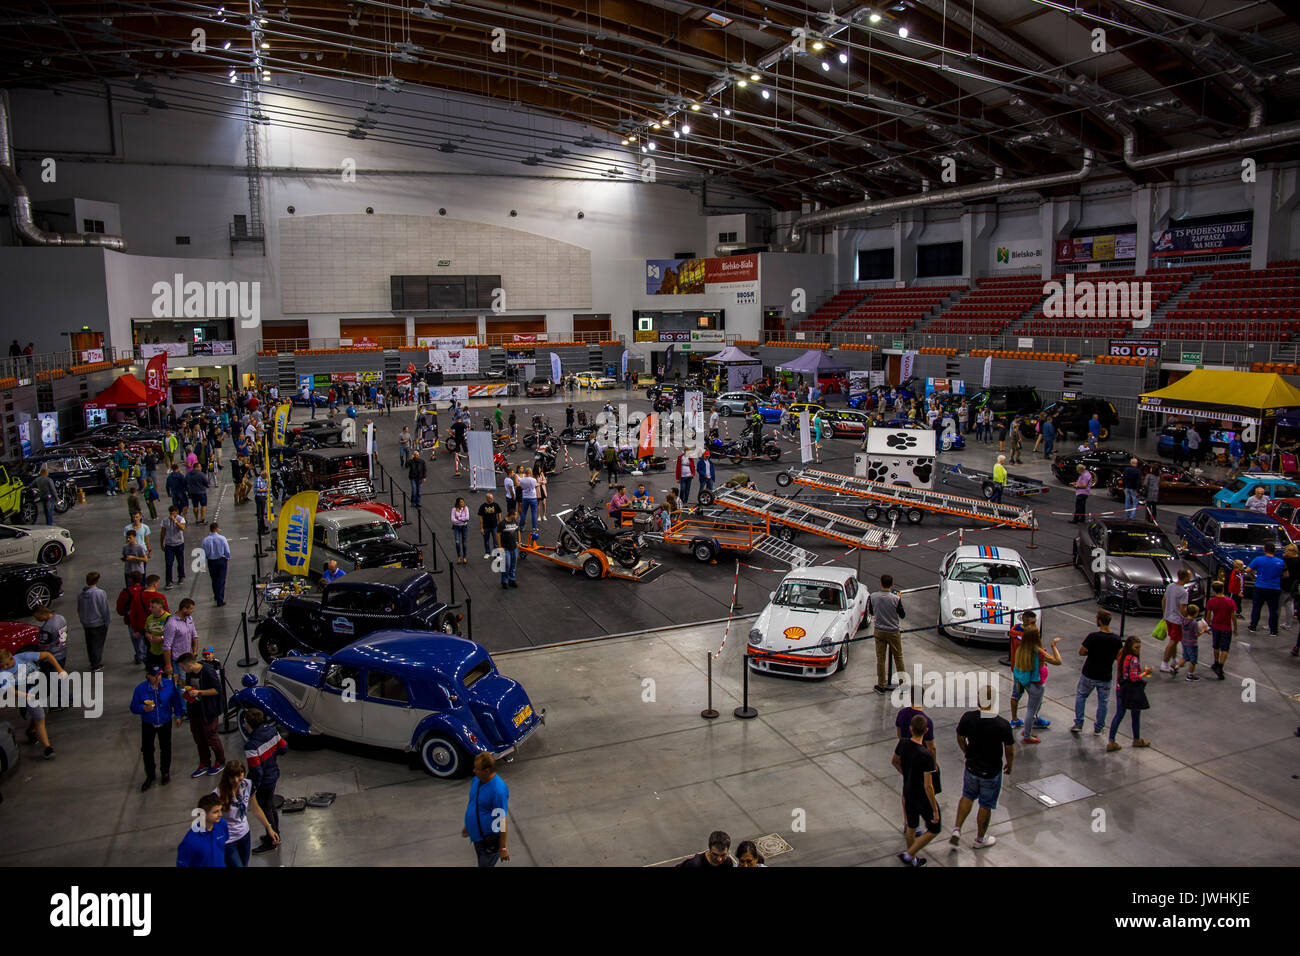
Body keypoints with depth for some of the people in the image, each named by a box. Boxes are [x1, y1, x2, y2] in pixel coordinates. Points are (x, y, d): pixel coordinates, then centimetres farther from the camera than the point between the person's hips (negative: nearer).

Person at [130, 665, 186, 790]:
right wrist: (143, 709, -32)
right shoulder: (140, 688, -19)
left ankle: (165, 772, 36)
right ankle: (150, 775, 25)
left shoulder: (169, 684, -15)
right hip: (148, 724, -1)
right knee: (147, 750, 3)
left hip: (165, 723, 1)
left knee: (165, 748, 15)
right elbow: (133, 708, -12)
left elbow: (176, 700, 0)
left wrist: (178, 715, 4)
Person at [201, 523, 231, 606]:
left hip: (211, 562, 2)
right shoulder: (222, 538, -14)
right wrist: (228, 560, 8)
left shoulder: (205, 540, -10)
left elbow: (204, 554, -3)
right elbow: (227, 552, -7)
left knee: (214, 580, 19)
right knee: (221, 580, 2)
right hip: (222, 560, -2)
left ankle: (216, 596, 38)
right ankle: (220, 600, -1)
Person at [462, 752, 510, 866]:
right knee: (481, 863, 23)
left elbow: (503, 821, -25)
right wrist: (467, 826, 23)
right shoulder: (477, 780, -2)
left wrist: (503, 848, -22)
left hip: (490, 839, -9)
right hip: (477, 835, 9)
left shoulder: (498, 790, -29)